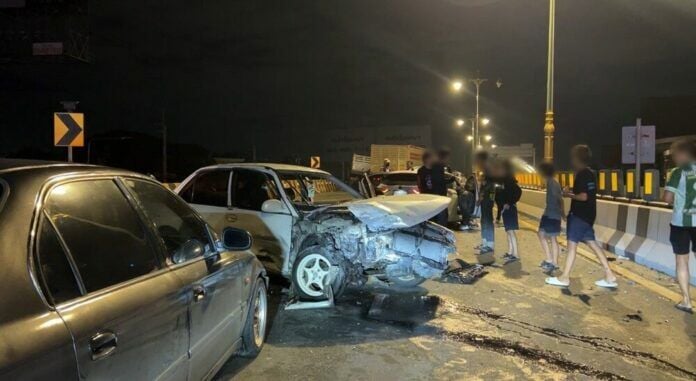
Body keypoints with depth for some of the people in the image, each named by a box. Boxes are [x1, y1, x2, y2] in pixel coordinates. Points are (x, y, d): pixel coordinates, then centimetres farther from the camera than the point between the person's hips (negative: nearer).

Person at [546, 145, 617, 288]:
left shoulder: (582, 175, -16)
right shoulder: (590, 173, 14)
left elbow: (583, 196, -23)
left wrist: (568, 194, -10)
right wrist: (571, 193, 11)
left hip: (580, 215, -10)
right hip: (587, 215, 10)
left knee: (572, 244, -4)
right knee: (592, 243, 11)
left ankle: (564, 277, 2)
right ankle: (609, 276, 12)